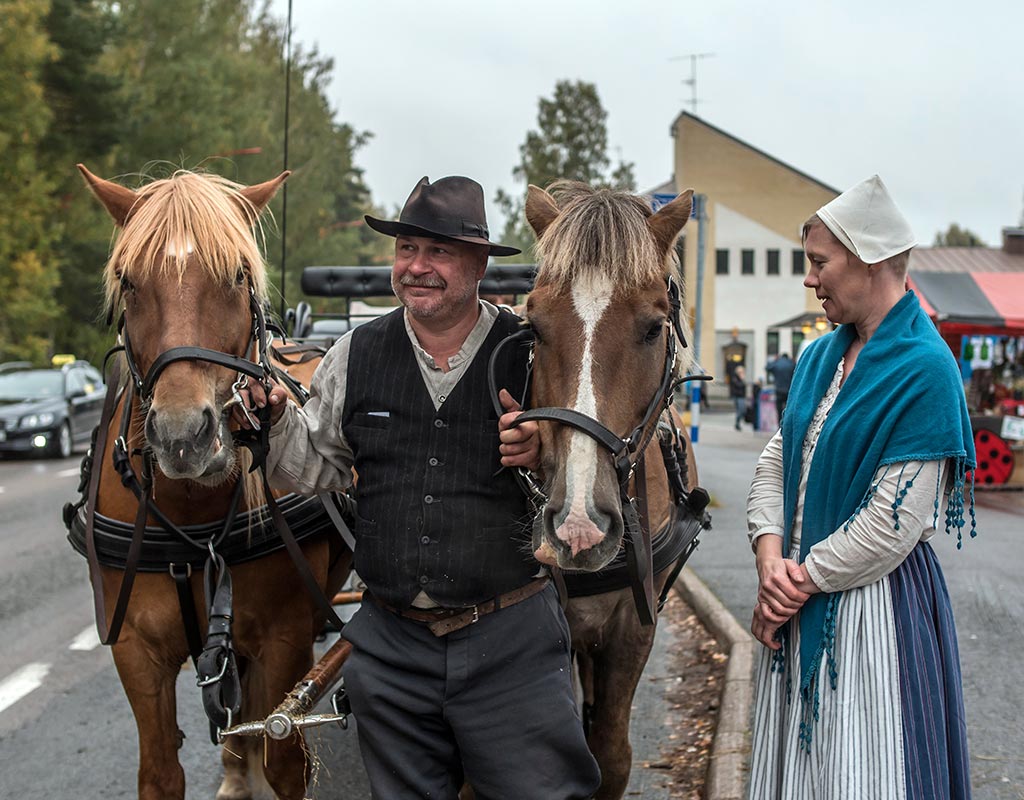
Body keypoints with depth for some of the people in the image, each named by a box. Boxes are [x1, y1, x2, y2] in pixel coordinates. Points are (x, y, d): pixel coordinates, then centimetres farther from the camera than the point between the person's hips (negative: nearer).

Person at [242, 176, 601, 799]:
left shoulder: (534, 356, -4)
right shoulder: (355, 357, 4)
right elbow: (319, 473, 10)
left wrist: (545, 455, -21)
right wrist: (277, 417, -7)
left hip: (513, 642, -3)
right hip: (392, 645, 3)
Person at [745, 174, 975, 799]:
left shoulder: (924, 368, -16)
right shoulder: (821, 357, 9)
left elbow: (892, 523, -20)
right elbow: (777, 460, 10)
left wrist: (803, 579, -12)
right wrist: (771, 556, -7)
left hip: (873, 603, -8)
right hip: (800, 605, 8)